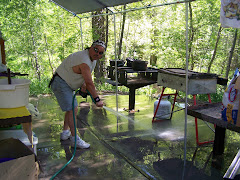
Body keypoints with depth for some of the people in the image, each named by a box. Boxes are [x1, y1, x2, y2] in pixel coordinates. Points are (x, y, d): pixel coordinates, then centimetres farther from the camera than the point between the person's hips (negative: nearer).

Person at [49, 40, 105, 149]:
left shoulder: (93, 59, 5)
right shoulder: (84, 60, -28)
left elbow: (85, 76, 16)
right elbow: (90, 83, -28)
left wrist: (83, 84, -4)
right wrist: (97, 100, -24)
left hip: (67, 85, 11)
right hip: (61, 84, -11)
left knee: (72, 108, 17)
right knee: (72, 109, -13)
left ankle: (65, 133, 29)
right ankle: (75, 139, -7)